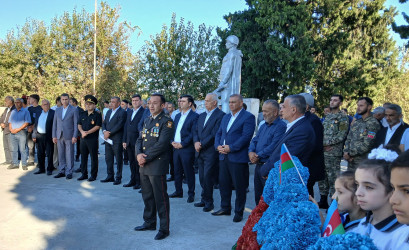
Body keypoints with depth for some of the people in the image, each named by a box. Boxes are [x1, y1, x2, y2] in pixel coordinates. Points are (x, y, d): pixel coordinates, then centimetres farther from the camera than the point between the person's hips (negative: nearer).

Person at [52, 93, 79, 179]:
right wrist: (54, 136, 7)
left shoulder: (74, 110, -1)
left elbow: (76, 124, -4)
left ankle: (69, 172, 6)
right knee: (61, 155, 8)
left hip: (69, 136, -4)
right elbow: (54, 123, 14)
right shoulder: (57, 110, 13)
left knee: (69, 155, -1)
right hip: (59, 136, 4)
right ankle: (61, 171, 17)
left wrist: (75, 136, -11)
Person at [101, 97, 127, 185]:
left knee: (118, 159, 1)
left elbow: (119, 125, -17)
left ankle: (118, 178, 10)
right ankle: (110, 176, 22)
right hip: (108, 139, 8)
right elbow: (104, 123, 15)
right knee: (108, 158, 12)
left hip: (117, 140, -8)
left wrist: (109, 133, -16)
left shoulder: (122, 112, -8)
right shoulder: (109, 111, 18)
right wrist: (104, 131, -5)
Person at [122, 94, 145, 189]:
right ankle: (133, 180, 22)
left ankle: (139, 182, 8)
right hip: (129, 142, 7)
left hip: (138, 141, -7)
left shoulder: (144, 112, -7)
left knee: (138, 162, -1)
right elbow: (126, 127, 19)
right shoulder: (130, 113, 18)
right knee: (131, 162, 13)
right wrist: (124, 141, 14)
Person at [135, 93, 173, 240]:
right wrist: (138, 154, -6)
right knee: (147, 196, 18)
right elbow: (139, 140, 13)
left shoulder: (166, 121, -9)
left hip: (157, 165, -7)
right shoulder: (147, 120, 15)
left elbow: (162, 144, -18)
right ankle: (149, 222, 33)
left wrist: (146, 157, -16)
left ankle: (164, 228, 12)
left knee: (160, 198, 0)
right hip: (144, 165, 8)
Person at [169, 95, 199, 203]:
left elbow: (193, 133, -14)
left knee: (189, 172, 2)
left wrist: (182, 144, -16)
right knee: (177, 172, 14)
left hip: (187, 149, -7)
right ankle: (178, 191, 26)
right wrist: (173, 141, 1)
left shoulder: (194, 116, -8)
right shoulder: (178, 116, 16)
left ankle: (191, 194, 14)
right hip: (176, 148, 7)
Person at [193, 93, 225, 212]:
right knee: (202, 178, 12)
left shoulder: (220, 115, -10)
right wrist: (196, 142, -5)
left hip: (211, 152, -7)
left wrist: (201, 144, -13)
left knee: (207, 178, -3)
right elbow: (195, 131, 14)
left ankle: (208, 202, 12)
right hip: (200, 152, 7)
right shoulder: (202, 115, 16)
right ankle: (204, 200, 24)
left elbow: (215, 134, -17)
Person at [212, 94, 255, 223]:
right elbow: (218, 133, 17)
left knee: (239, 187, 3)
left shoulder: (248, 117, -7)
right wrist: (218, 146, -2)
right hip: (223, 156, 7)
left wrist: (231, 148, -20)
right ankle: (225, 208, 29)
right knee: (223, 183, 14)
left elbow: (246, 136, -17)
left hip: (238, 157, -7)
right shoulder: (226, 117, 17)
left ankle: (239, 212, 17)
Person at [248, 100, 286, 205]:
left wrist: (258, 156, -15)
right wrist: (251, 152, -7)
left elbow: (274, 146, -21)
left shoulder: (281, 126, -13)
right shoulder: (263, 126, 16)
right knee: (258, 195, 17)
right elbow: (254, 140, 13)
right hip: (258, 165, 9)